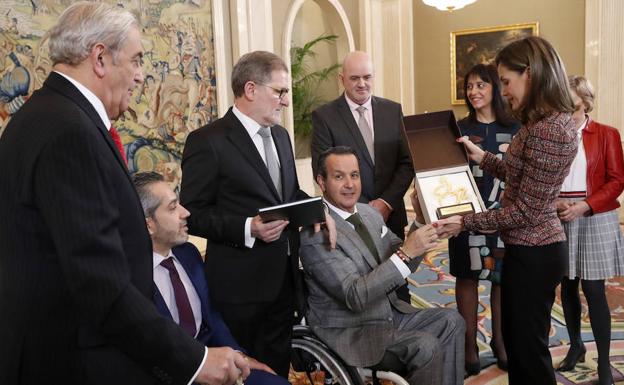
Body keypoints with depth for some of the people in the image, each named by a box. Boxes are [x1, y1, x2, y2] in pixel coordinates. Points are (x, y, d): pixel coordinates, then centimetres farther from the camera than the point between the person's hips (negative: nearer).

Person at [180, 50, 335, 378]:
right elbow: (192, 214, -14)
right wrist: (247, 228, -26)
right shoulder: (207, 142, -14)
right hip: (241, 282, -7)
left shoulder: (280, 136, 12)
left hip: (285, 275, 7)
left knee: (278, 367, 18)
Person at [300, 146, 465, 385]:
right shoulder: (316, 236, -21)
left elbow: (398, 262, 12)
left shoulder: (369, 213, 4)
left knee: (451, 321, -2)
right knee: (426, 346, -23)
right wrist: (406, 253, -32)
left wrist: (420, 238, -10)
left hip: (389, 312, 8)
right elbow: (355, 296, -28)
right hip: (349, 331, -8)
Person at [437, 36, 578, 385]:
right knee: (517, 339, 20)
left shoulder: (548, 129, -24)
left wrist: (466, 222, -18)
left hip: (533, 252, -10)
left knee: (528, 345, 5)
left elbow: (526, 210, -23)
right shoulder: (549, 120, 8)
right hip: (532, 247, 10)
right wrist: (483, 158, 18)